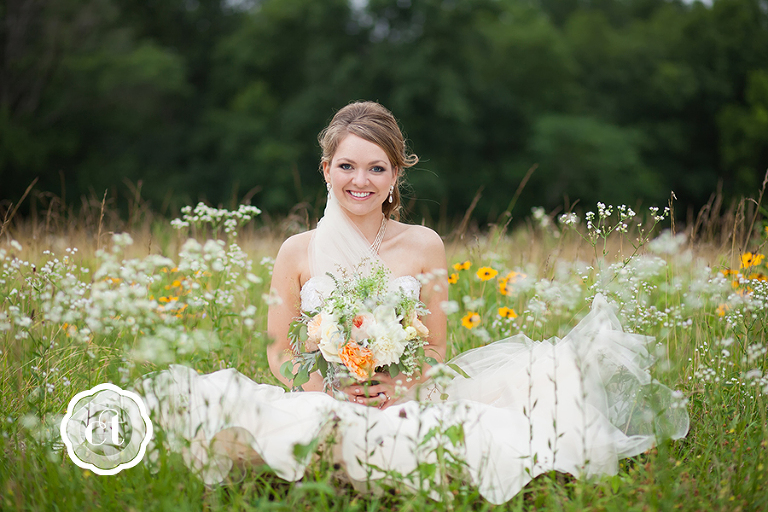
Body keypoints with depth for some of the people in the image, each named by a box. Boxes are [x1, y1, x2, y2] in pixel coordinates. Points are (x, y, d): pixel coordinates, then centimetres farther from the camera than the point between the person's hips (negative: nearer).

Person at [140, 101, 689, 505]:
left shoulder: (424, 246, 5)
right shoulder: (299, 252, 3)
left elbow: (436, 348, 9)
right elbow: (279, 353, 6)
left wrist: (400, 388, -12)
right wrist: (330, 391, -13)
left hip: (404, 404, 1)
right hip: (319, 403, 0)